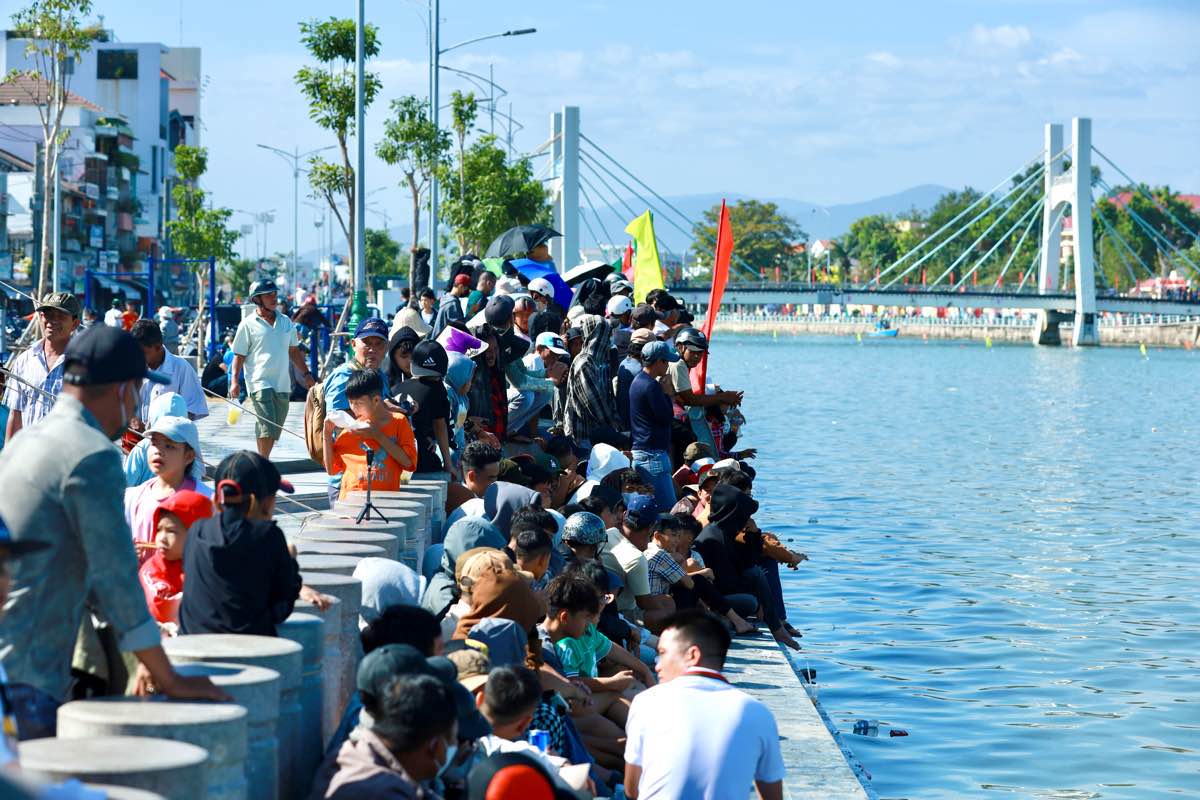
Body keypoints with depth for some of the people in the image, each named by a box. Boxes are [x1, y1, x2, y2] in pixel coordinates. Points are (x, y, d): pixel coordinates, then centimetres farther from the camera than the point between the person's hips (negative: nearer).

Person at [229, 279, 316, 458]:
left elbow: (294, 351, 22)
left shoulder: (285, 321, 14)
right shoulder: (248, 325, -1)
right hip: (260, 384, -5)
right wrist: (234, 381, -10)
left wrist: (306, 374, 19)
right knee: (267, 426, -17)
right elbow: (239, 355, -1)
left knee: (276, 429, 7)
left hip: (282, 383, 6)